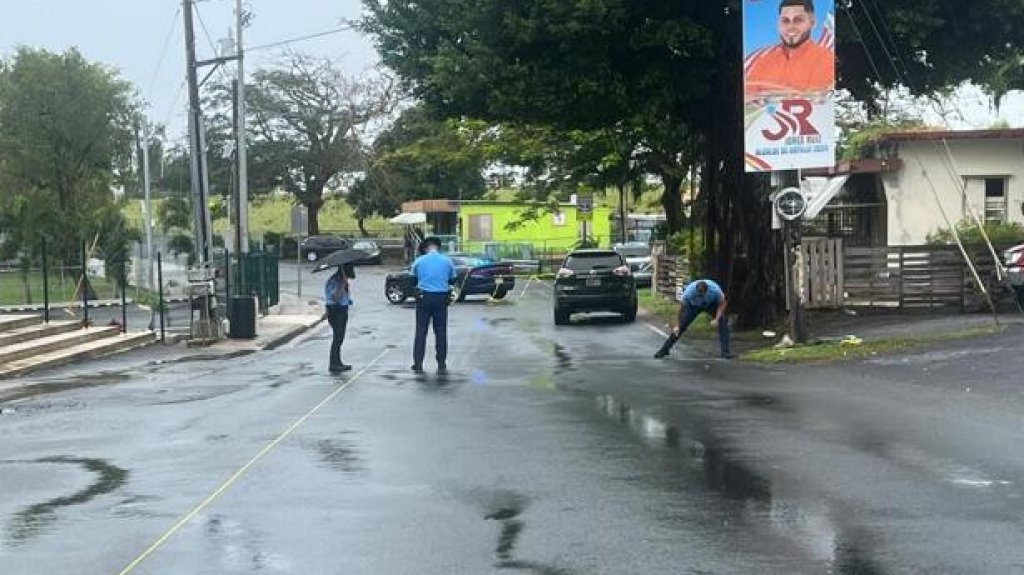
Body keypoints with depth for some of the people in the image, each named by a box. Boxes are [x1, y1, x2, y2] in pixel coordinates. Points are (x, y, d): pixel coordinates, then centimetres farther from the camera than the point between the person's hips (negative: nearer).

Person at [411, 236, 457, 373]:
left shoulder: (419, 261, -2)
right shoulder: (447, 261, -1)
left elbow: (414, 278, 9)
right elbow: (452, 280, 9)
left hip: (423, 297, 0)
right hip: (441, 298, 1)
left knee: (421, 331, 5)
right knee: (441, 332, 6)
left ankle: (418, 364, 4)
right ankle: (442, 365, 7)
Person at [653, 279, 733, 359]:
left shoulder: (715, 290, -38)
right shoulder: (689, 292, -37)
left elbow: (722, 303, -19)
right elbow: (682, 306, -21)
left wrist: (716, 319, -30)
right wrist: (678, 325, -18)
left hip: (711, 304, 1)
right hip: (693, 306, 0)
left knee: (723, 321, -20)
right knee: (682, 325, -11)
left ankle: (725, 351, -13)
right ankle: (664, 349, 0)